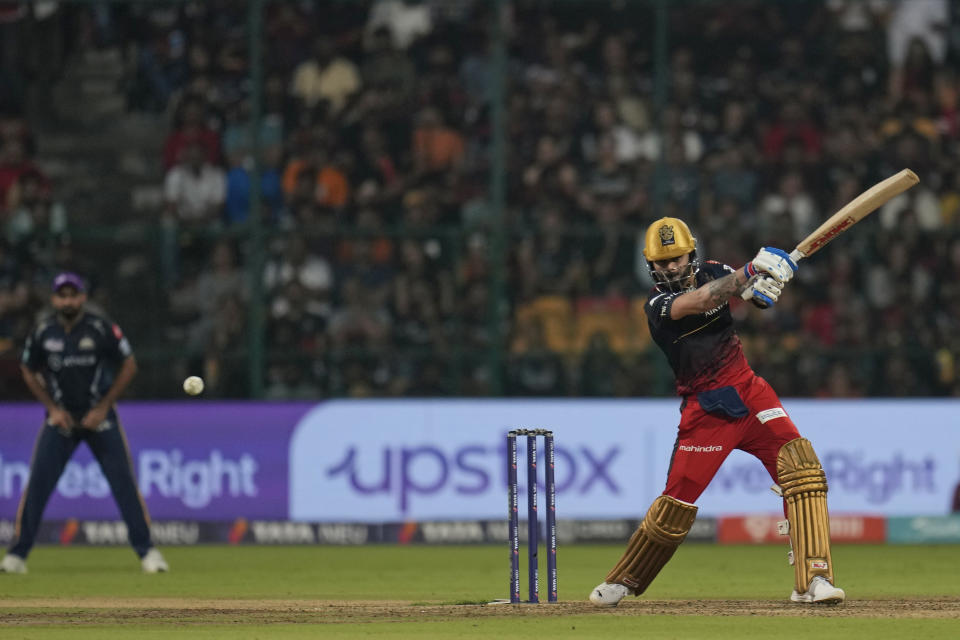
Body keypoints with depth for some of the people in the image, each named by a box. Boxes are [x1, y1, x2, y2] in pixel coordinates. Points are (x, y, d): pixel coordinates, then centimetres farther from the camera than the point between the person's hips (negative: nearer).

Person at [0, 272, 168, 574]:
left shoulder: (102, 329, -12)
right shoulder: (43, 332, -5)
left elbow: (129, 365, -4)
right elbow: (29, 371, 10)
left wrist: (103, 407, -8)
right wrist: (52, 408, -1)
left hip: (100, 416, -2)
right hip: (60, 418, 2)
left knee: (124, 481, -6)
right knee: (37, 484, -6)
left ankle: (146, 550, 2)